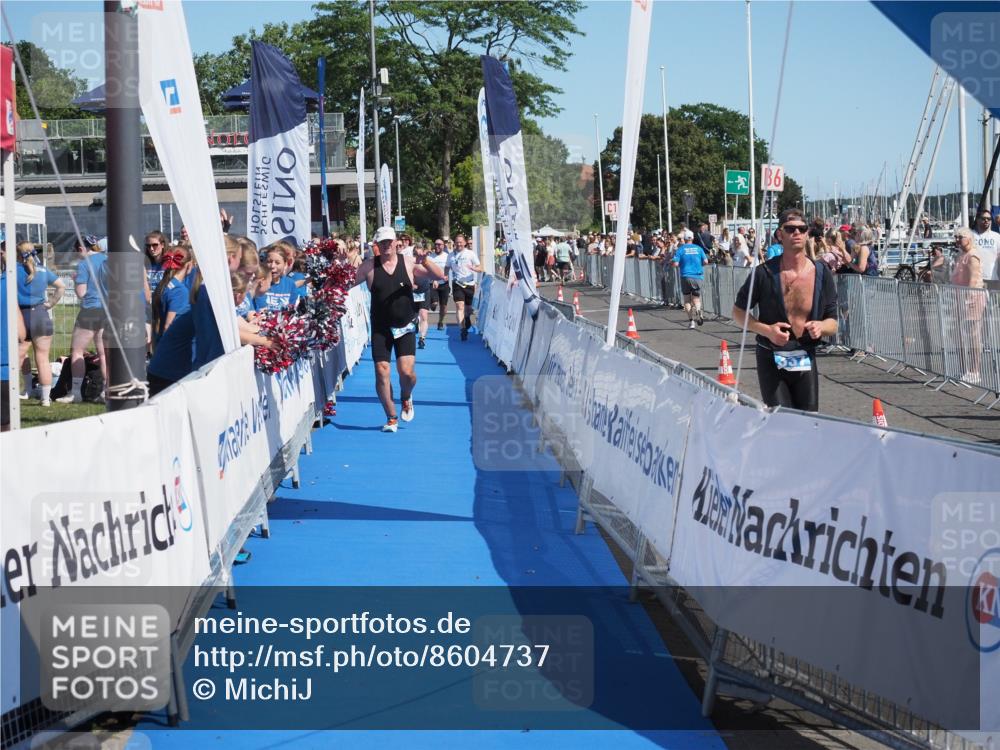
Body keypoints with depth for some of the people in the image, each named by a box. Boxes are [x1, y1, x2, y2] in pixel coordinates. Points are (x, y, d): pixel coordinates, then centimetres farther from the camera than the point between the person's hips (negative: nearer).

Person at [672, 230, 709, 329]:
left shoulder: (680, 249, -2)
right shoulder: (698, 248, 3)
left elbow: (675, 264, -9)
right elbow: (706, 262, 0)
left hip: (686, 277, -1)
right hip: (698, 277, 1)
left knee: (687, 300, 11)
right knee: (696, 299, 10)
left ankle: (691, 320, 1)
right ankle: (697, 309, -23)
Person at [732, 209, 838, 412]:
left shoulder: (822, 273, 0)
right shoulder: (765, 273, -8)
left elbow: (833, 324, 8)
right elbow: (738, 312, 1)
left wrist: (821, 326, -16)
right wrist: (766, 330, -16)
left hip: (806, 362, 3)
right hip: (771, 360, -3)